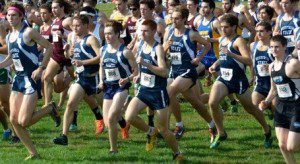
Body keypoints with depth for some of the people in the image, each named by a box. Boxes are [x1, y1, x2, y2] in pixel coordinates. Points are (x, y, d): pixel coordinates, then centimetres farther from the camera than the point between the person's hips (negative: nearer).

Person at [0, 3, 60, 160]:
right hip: (18, 78, 8)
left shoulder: (28, 32, -11)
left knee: (24, 122, -14)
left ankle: (49, 109, 11)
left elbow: (49, 47, -12)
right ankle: (33, 153, 9)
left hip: (31, 78, -8)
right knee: (14, 119, 0)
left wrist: (41, 68, -17)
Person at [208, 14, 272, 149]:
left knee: (250, 108, 11)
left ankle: (267, 130, 36)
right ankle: (221, 134, -1)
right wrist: (215, 64, 10)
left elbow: (248, 61, -26)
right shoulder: (222, 40, 10)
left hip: (238, 80, -6)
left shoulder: (238, 41, -14)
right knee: (212, 103, -16)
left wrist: (231, 54, -36)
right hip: (223, 79, 6)